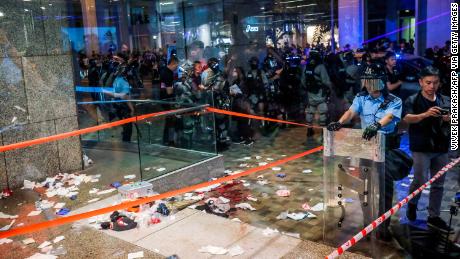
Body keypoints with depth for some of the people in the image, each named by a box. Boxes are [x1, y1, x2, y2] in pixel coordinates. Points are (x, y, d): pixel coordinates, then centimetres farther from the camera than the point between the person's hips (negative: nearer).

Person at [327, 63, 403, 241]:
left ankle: (383, 225, 11)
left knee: (385, 186, -1)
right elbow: (351, 112, -11)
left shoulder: (394, 101, -5)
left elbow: (389, 117, -25)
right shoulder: (361, 98, 5)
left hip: (386, 147, -3)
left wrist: (376, 125, -45)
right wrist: (339, 123, -31)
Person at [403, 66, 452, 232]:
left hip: (441, 148, 5)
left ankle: (433, 216, 20)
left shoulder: (446, 100, 9)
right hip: (421, 147, -4)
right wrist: (425, 114, -38)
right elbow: (407, 118, -20)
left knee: (438, 184, 8)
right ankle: (412, 203, 23)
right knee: (421, 180, -7)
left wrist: (450, 119, -13)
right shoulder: (413, 100, -4)